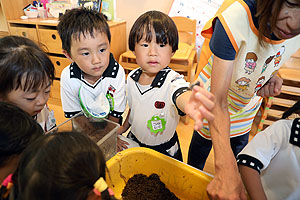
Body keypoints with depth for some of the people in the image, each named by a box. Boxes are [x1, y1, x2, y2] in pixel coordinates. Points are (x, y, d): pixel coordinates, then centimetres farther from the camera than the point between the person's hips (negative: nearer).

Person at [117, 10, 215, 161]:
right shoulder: (131, 78, -11)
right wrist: (123, 128, 4)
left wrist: (189, 102, -75)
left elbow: (180, 95, -53)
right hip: (134, 142, 5)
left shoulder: (173, 80, -28)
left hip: (164, 150, -4)